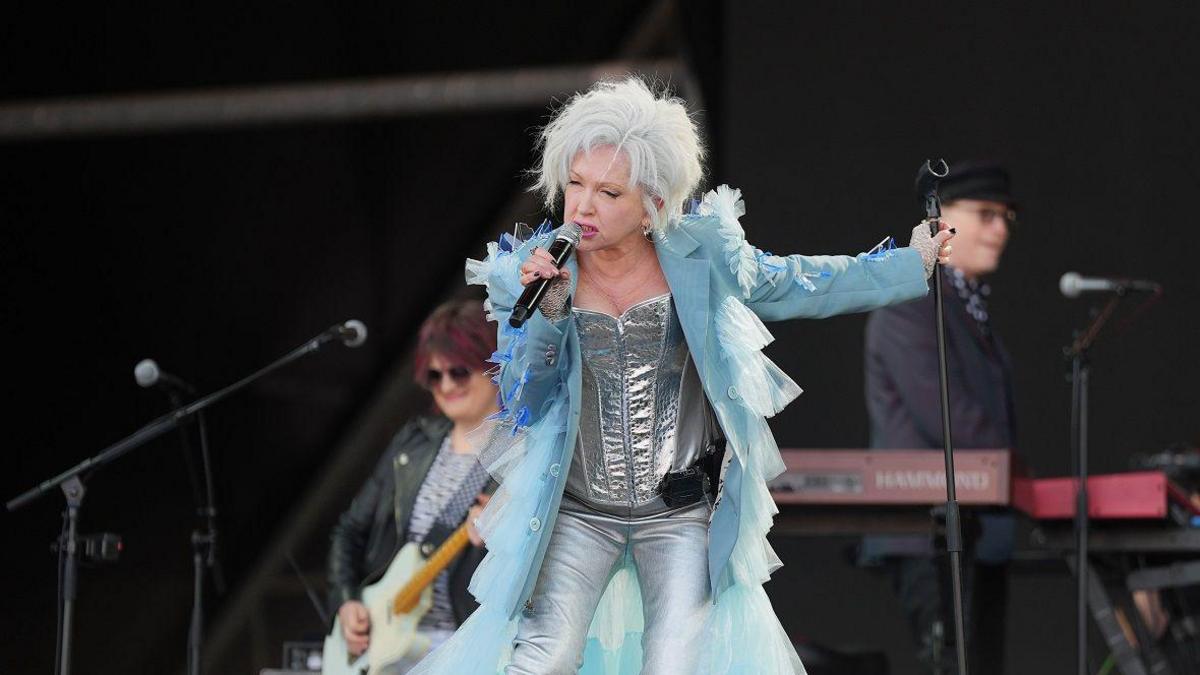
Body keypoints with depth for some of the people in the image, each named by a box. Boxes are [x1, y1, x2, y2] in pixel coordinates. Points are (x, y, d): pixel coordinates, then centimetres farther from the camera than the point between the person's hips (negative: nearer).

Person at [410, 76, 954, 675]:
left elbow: (799, 287, 10)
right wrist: (544, 315, -25)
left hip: (682, 517, 0)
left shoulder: (699, 259, -5)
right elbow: (521, 402, -9)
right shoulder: (528, 273, -5)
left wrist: (910, 264, 13)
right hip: (578, 513, 0)